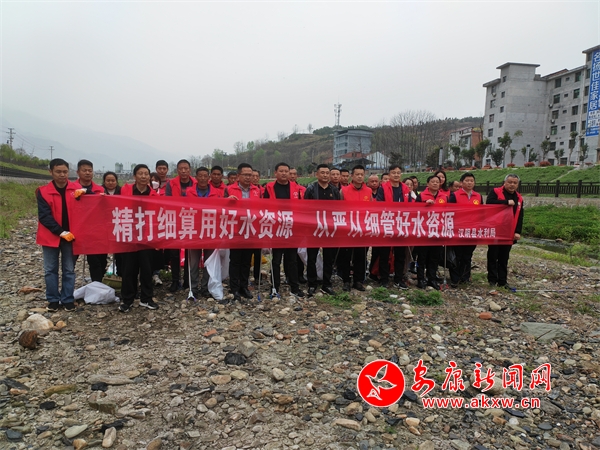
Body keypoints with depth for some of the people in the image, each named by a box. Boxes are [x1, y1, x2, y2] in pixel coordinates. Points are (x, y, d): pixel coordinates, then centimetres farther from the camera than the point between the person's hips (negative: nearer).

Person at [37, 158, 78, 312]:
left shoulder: (76, 189, -1)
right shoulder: (43, 191, -5)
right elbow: (44, 216, -10)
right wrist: (60, 232, -17)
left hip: (70, 235, 1)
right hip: (51, 236, 0)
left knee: (69, 269, 7)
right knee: (50, 270, 7)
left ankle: (68, 299, 17)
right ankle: (53, 300, 19)